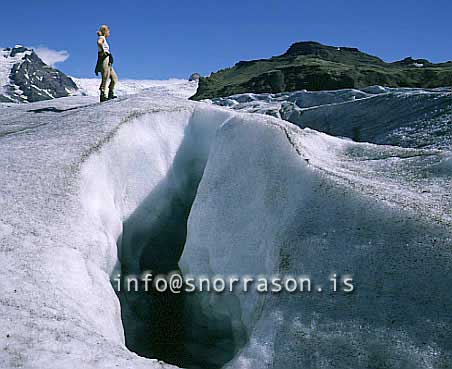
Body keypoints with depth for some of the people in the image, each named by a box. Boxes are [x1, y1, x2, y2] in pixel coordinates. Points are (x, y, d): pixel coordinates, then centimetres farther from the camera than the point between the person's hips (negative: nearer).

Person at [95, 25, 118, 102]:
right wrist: (103, 51, -21)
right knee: (105, 79, -9)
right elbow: (99, 42, -30)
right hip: (104, 60, -10)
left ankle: (110, 94, 14)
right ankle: (103, 96, -6)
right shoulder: (102, 38, -5)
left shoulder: (104, 39, 23)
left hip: (108, 62, 10)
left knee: (114, 78, 10)